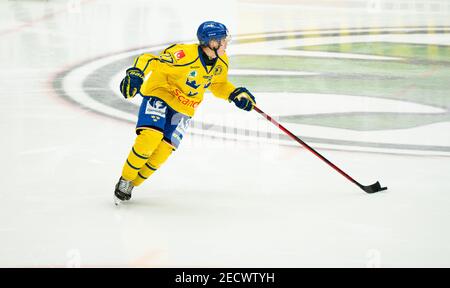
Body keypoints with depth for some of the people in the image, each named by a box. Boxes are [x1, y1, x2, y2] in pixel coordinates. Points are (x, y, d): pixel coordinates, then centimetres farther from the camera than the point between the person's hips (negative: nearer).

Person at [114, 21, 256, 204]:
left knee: (163, 151, -5)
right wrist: (135, 74, -49)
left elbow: (218, 84, 15)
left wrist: (236, 94, -1)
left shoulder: (221, 63, -6)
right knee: (150, 137, -25)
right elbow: (149, 60, -32)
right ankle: (125, 180, -5)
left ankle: (130, 186, 12)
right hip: (159, 94, -6)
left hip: (183, 109, 6)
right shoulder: (184, 55, -30)